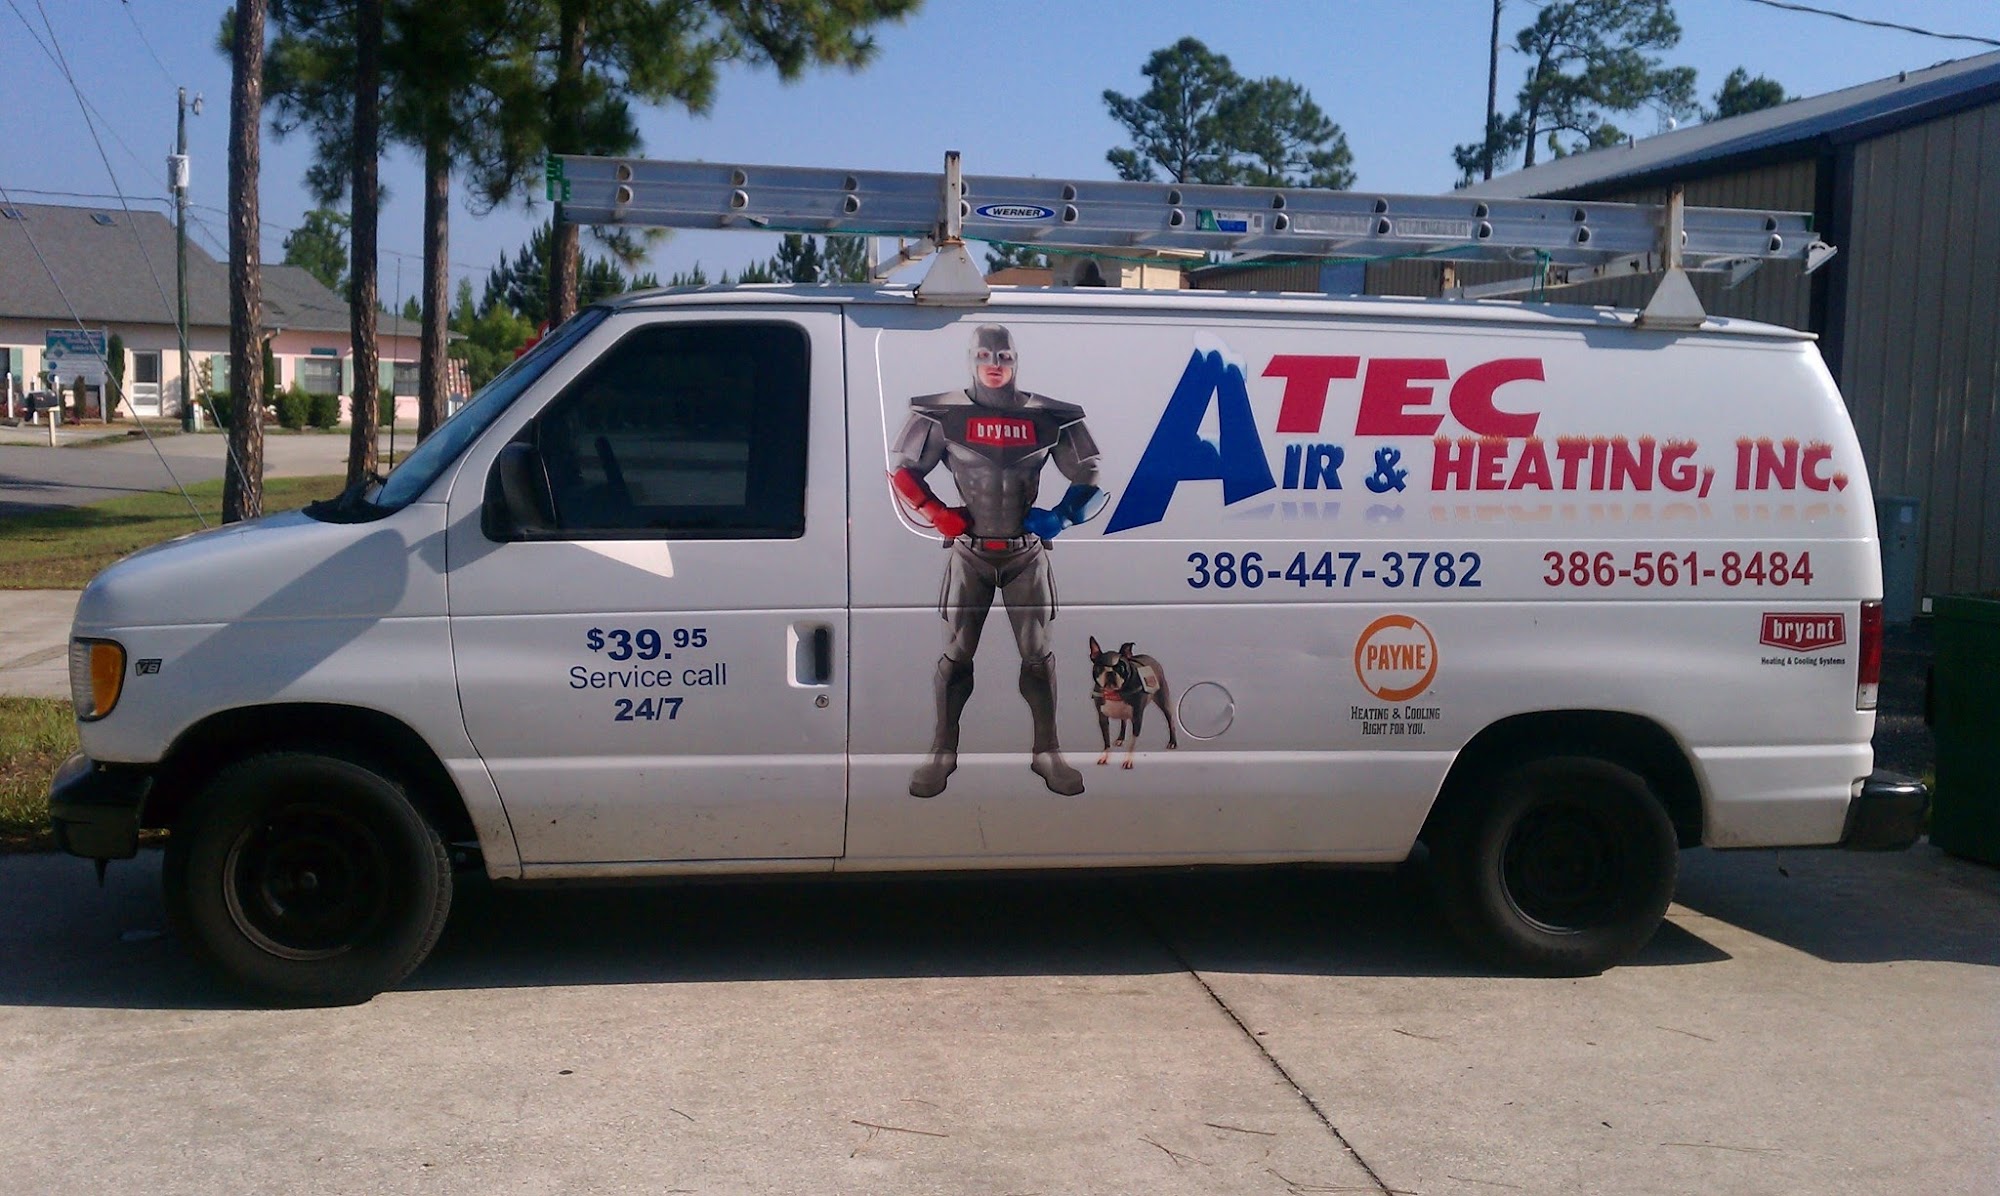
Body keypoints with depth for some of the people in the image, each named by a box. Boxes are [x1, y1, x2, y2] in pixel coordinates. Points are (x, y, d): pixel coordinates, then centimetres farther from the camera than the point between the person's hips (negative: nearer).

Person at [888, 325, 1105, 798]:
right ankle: (943, 752, 12)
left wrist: (1059, 517, -9)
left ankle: (1047, 752, 11)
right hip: (970, 552, -1)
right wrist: (940, 515, -7)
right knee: (956, 653, 2)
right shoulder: (944, 415, -3)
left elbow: (1091, 481, 6)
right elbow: (901, 472, 4)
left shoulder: (1050, 418, -1)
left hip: (1026, 553, 1)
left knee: (1038, 652, 2)